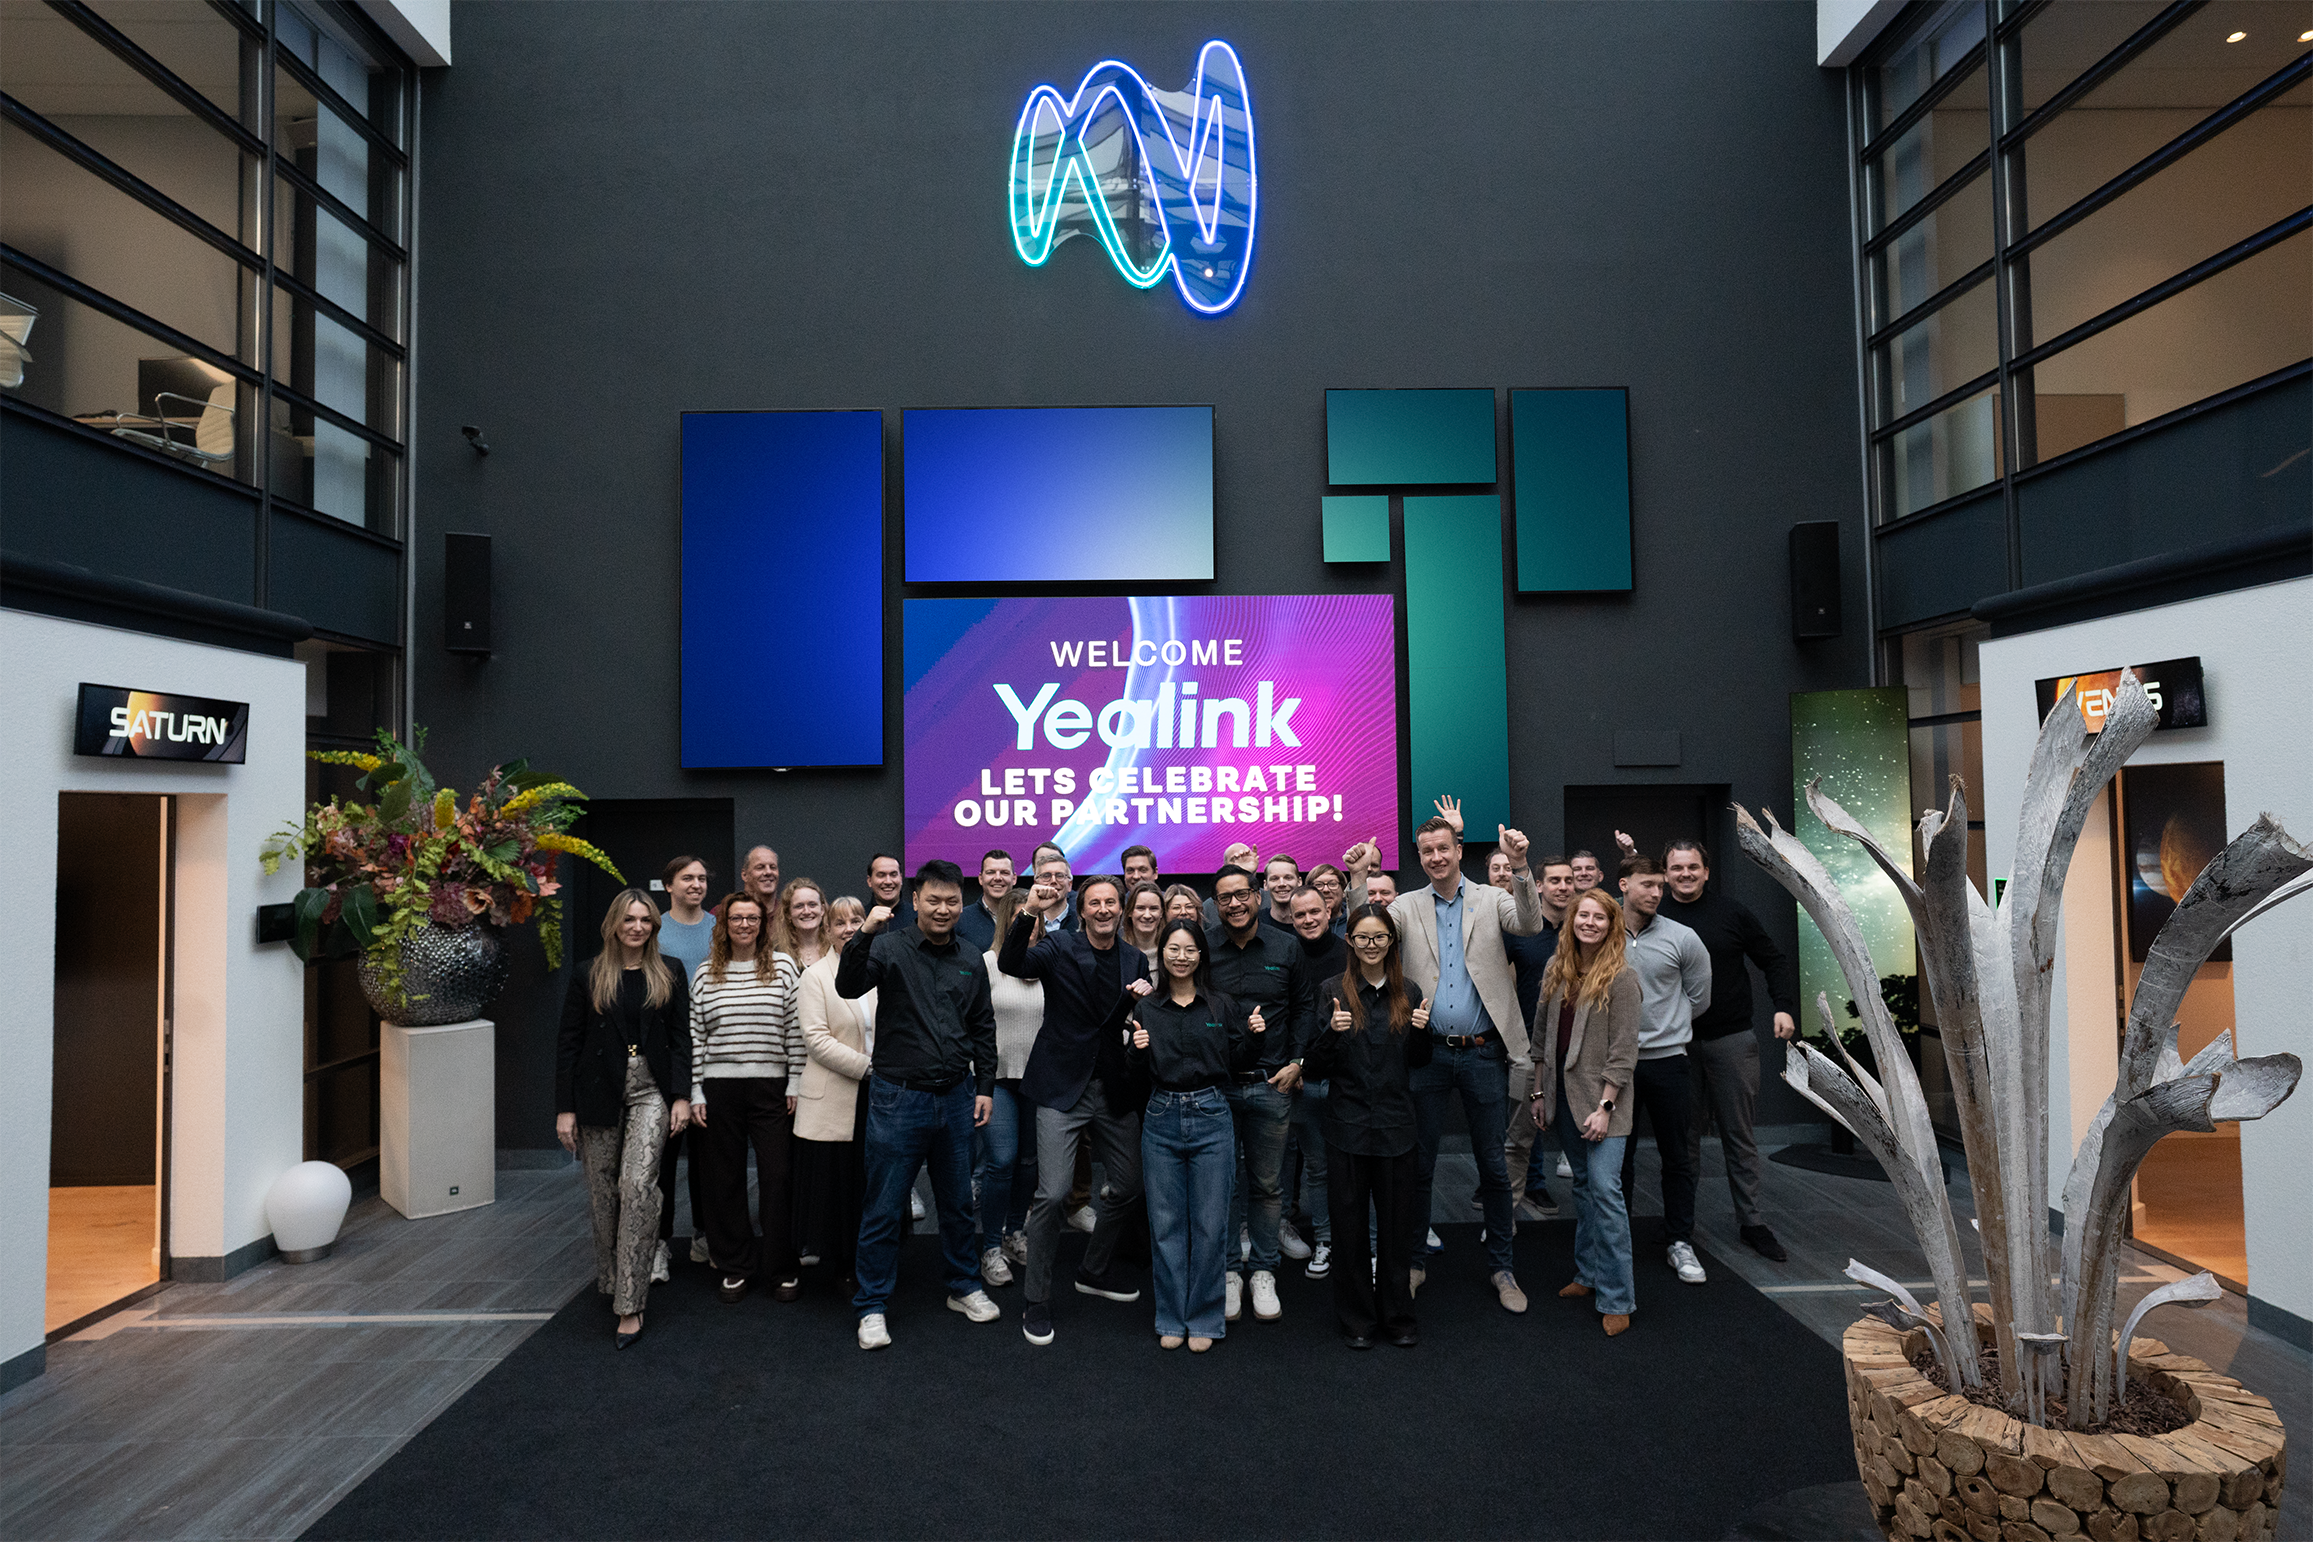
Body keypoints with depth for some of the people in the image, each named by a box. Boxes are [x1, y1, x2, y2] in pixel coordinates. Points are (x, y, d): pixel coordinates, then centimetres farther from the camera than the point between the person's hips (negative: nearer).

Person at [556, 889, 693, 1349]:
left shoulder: (670, 975, 6)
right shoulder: (587, 977, 3)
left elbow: (681, 1038, 6)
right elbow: (568, 1044, 3)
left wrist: (682, 1096, -3)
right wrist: (565, 1108, -1)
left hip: (650, 1092, -1)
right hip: (599, 1094, 1)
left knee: (637, 1185, -15)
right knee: (603, 1191, 7)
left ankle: (630, 1303, -12)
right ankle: (610, 1280, 28)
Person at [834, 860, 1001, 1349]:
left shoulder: (970, 962, 8)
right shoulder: (891, 947, -6)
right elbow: (848, 987, -22)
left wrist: (985, 1086, 10)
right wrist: (865, 936, -36)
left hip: (956, 1098, 4)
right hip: (898, 1097, -4)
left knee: (957, 1202, 17)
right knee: (884, 1208, 3)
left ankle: (964, 1287, 34)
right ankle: (872, 1307, 17)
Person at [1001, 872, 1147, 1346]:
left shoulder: (1136, 960, 8)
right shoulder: (1059, 947, -4)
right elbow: (1011, 963, -23)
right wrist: (1029, 913, -35)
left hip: (1115, 1089, 5)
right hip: (1063, 1088, -5)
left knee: (1127, 1186, 15)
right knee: (1053, 1195, -9)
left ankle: (1095, 1272, 38)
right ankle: (1036, 1299, 9)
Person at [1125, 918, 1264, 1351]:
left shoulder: (1222, 1007, 3)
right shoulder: (1145, 1008, 3)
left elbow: (1236, 1065, 9)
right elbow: (1138, 1074, 5)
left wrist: (1253, 1037, -8)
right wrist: (1137, 1050, -14)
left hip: (1211, 1119, 0)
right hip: (1161, 1120, 1)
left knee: (1210, 1224, 3)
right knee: (1165, 1223, 7)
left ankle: (1204, 1320, 18)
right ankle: (1172, 1319, 21)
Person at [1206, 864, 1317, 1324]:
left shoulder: (1287, 947, 3)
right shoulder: (1201, 949, 0)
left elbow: (1305, 1006, 8)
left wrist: (1297, 1062, 0)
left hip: (1271, 1084, 1)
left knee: (1267, 1183, 9)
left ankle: (1263, 1272, 23)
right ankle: (1227, 1270, 20)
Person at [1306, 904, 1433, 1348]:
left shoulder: (1409, 993, 5)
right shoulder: (1334, 992, -3)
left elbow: (1419, 1062, 12)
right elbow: (1318, 1065, -4)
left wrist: (1422, 1031, -8)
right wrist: (1332, 1032, -22)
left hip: (1396, 1123, 2)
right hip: (1348, 1123, -2)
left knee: (1396, 1223, 10)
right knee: (1350, 1223, 6)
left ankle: (1398, 1315, 25)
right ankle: (1357, 1317, 21)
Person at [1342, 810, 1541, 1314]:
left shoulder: (1492, 900, 4)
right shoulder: (1407, 906, 6)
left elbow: (1530, 925, -14)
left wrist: (1519, 866, -28)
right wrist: (1358, 878, -21)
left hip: (1483, 1052, 0)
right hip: (1428, 1054, 1)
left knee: (1493, 1164, 9)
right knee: (1419, 1163, 10)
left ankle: (1501, 1268, 23)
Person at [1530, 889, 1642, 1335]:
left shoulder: (1621, 977, -9)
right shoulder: (1555, 969, 8)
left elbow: (1624, 1050, -11)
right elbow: (1542, 1035, 13)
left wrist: (1605, 1107, -15)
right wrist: (1539, 1092, 12)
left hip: (1600, 1098, -6)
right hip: (1563, 1095, 6)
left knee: (1605, 1189, -9)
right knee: (1583, 1185, 14)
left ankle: (1617, 1298, -1)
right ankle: (1589, 1273, 26)